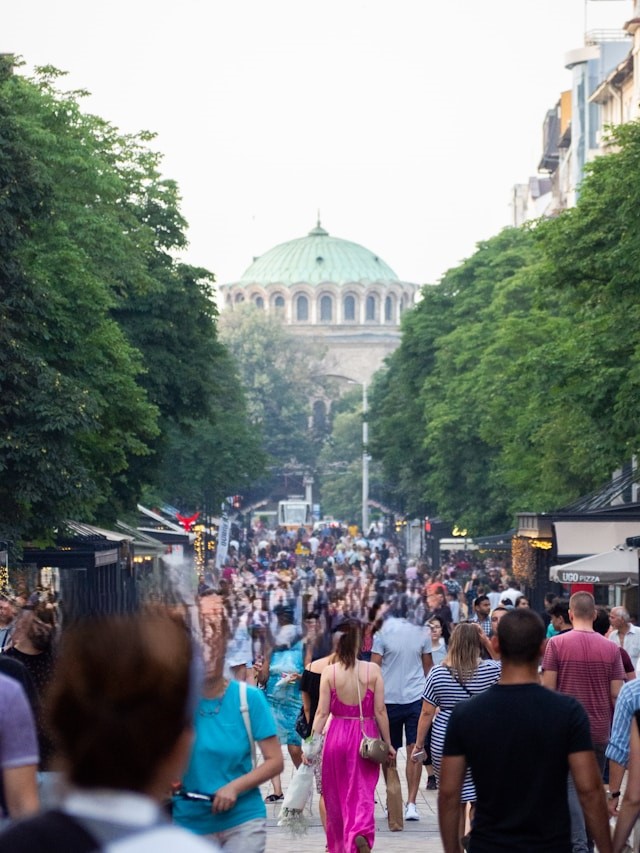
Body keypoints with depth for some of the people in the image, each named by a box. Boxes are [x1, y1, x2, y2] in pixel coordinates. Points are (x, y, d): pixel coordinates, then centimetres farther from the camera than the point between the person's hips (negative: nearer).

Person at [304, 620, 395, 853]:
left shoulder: (329, 672, -6)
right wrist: (388, 743, 4)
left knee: (336, 795, 15)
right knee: (362, 793, 2)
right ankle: (361, 832, -25)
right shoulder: (373, 670, -7)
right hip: (365, 736, -1)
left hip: (336, 736, 1)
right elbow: (380, 711, -5)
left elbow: (322, 712, -6)